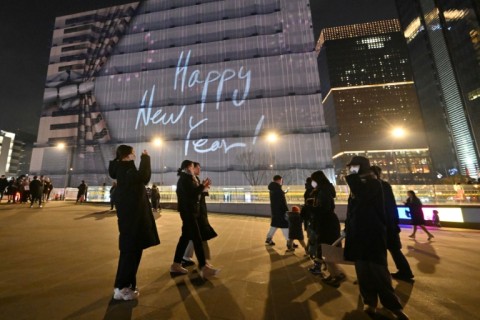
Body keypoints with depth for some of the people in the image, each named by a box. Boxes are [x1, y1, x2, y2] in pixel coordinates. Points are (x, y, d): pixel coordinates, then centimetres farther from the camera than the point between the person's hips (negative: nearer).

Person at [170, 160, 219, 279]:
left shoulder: (185, 178, 17)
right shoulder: (185, 179, -13)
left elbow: (192, 192, 15)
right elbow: (191, 194, -21)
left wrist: (202, 186, 5)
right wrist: (202, 186, -12)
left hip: (189, 211, 10)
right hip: (188, 211, -10)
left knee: (185, 237, 14)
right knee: (197, 239, -8)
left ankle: (176, 265, 23)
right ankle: (204, 267, -2)